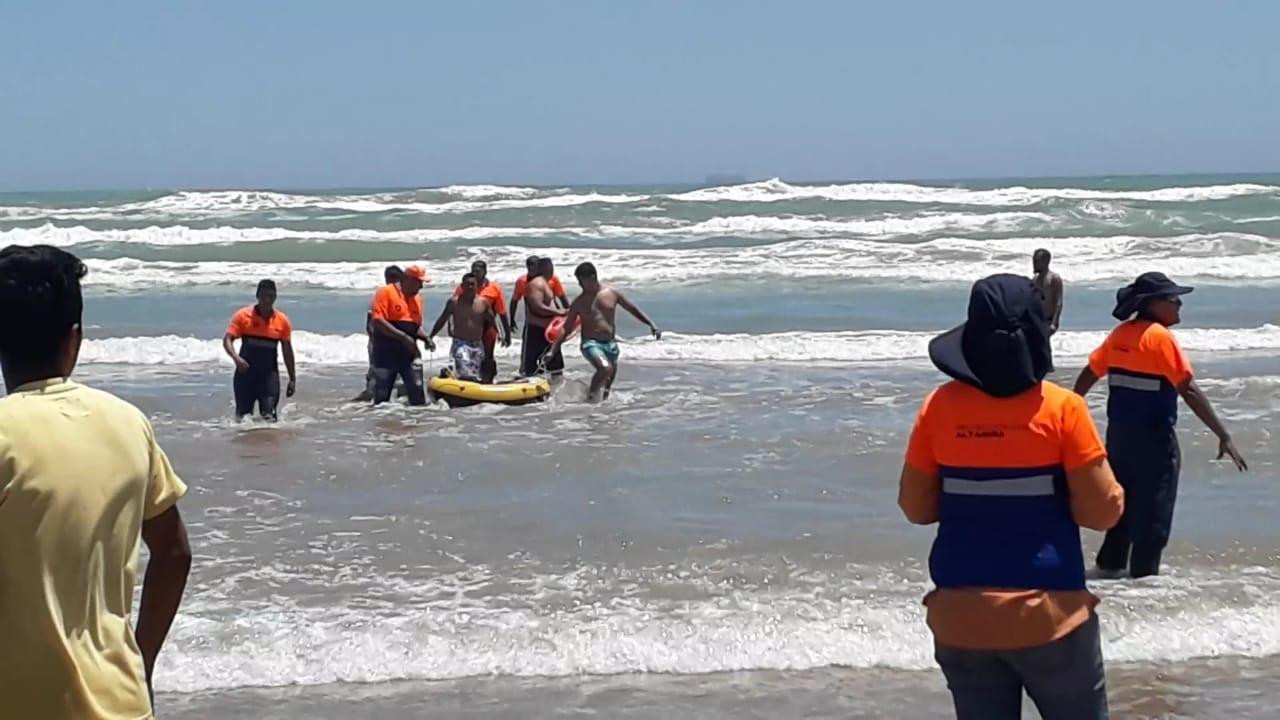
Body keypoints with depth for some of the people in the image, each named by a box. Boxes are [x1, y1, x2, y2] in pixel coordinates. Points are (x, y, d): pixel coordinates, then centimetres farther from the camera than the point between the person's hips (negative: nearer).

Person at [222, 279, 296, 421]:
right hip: (246, 372, 0)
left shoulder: (282, 321, 2)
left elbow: (287, 351, 10)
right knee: (243, 416, 4)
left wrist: (292, 378, 11)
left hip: (269, 373, 0)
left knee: (269, 417, -10)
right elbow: (227, 340, -8)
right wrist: (235, 357, -28)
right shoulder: (243, 316, -3)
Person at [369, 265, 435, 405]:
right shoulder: (386, 293, -7)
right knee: (381, 395, 1)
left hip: (409, 352, 5)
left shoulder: (417, 298, 14)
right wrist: (403, 337, -22)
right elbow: (378, 322, -17)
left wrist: (426, 338, 1)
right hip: (386, 353, -5)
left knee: (418, 394, -5)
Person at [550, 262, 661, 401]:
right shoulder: (579, 302, 0)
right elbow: (566, 329, 4)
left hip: (610, 344, 4)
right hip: (591, 343, -3)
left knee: (610, 378, 9)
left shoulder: (612, 294, 3)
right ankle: (591, 396, -12)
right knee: (605, 368, -29)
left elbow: (633, 309, 12)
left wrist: (651, 325, 4)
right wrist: (553, 349, -3)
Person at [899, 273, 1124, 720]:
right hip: (1048, 615, -3)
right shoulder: (1060, 408, -9)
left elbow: (916, 507, 5)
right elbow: (1102, 511, -7)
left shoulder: (941, 406, -1)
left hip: (961, 616, 3)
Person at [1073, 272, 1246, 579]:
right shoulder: (1160, 337, -17)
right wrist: (1224, 436, -21)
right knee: (1153, 511, 2)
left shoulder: (1121, 334, 5)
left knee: (1123, 501, 22)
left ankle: (1110, 564, 31)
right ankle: (1143, 574, 4)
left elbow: (1088, 375, 12)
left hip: (1119, 432, 8)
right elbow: (1189, 391, -21)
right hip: (1154, 438, -8)